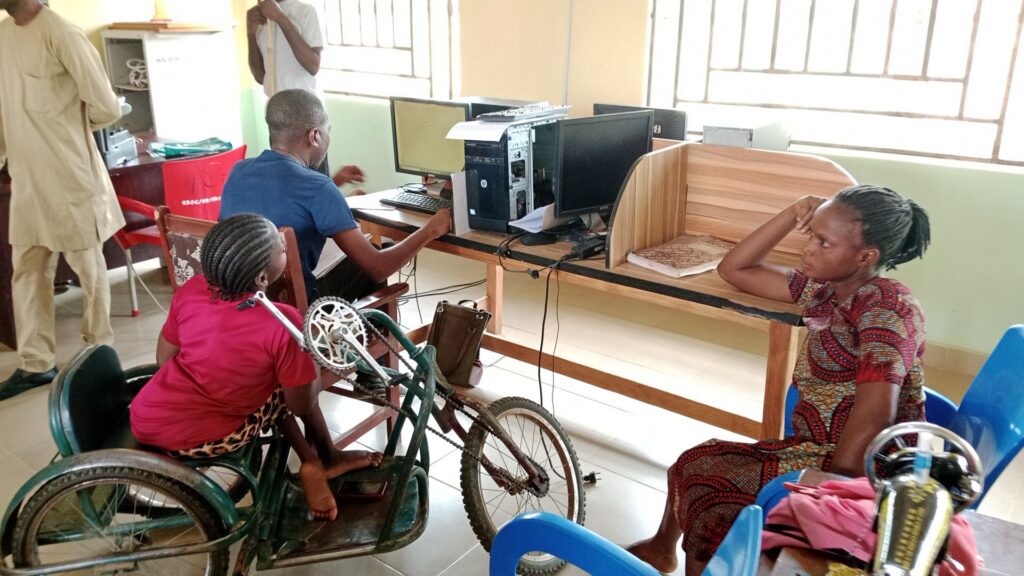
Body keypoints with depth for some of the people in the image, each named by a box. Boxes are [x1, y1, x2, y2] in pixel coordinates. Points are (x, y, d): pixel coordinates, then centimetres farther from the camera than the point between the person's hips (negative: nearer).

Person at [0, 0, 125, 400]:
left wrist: (68, 126, 3)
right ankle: (36, 364, 21)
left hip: (70, 177, -7)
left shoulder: (61, 34, -14)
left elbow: (107, 108, -14)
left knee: (88, 269, 7)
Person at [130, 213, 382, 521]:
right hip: (197, 440, -5)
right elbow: (302, 406, -11)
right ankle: (328, 459, 28)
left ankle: (310, 460, 21)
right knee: (283, 383, 14)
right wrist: (323, 373, 8)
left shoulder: (191, 289, -9)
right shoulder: (282, 323, -24)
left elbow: (164, 359, 6)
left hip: (145, 419, 5)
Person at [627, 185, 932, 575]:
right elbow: (734, 269, 10)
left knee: (706, 477, -14)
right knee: (696, 466, 10)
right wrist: (793, 215, 0)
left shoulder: (885, 307, -21)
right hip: (818, 450, 8)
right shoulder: (825, 289, 5)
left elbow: (873, 418, -31)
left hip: (859, 470, -8)